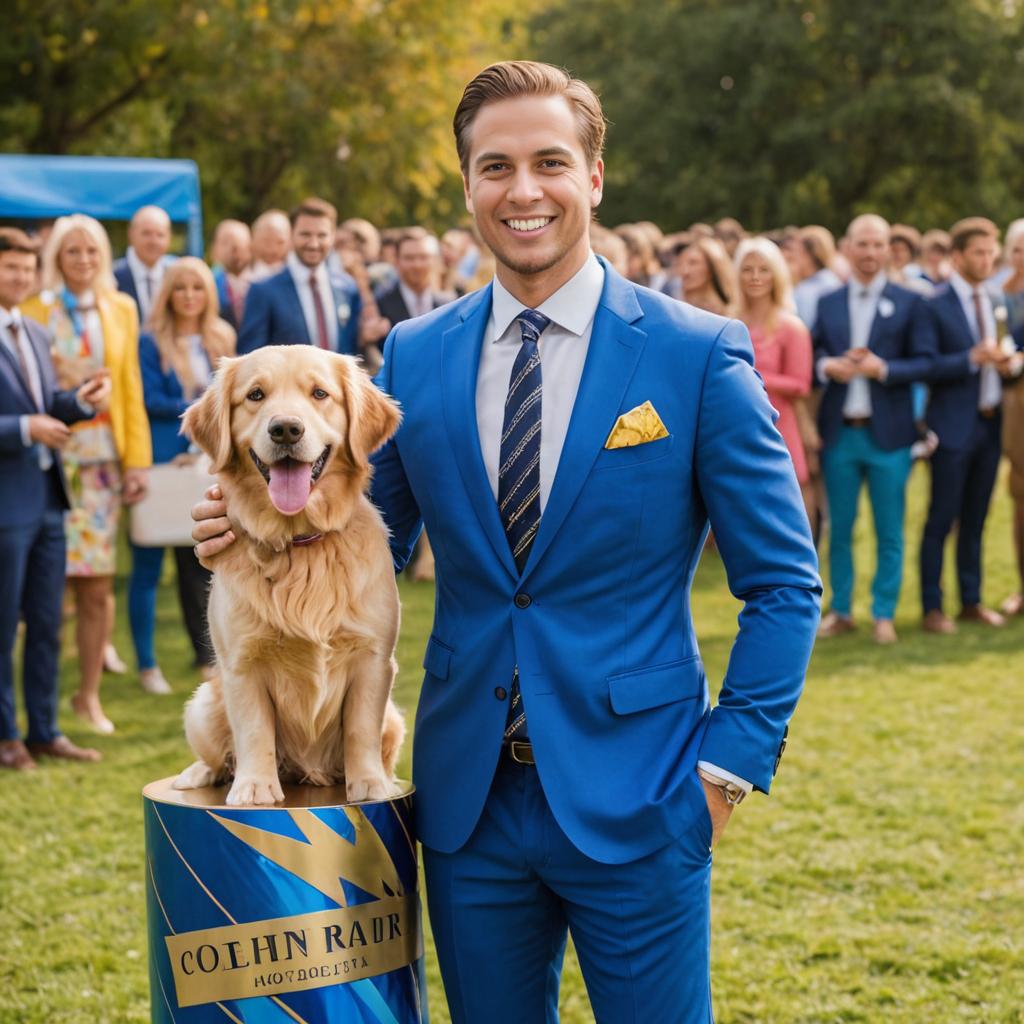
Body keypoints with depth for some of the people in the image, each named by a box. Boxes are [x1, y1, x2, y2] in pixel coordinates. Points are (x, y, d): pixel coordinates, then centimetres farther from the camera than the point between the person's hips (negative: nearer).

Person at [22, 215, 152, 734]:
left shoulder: (121, 310, 10)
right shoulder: (35, 309, 0)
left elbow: (131, 389, 9)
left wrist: (137, 460, 5)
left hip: (103, 457, 3)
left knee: (98, 585, 4)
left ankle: (89, 695, 15)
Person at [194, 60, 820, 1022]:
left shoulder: (700, 355, -7)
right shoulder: (413, 355, 4)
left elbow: (783, 583, -3)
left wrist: (729, 759, -9)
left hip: (634, 800, -3)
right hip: (468, 802, 3)